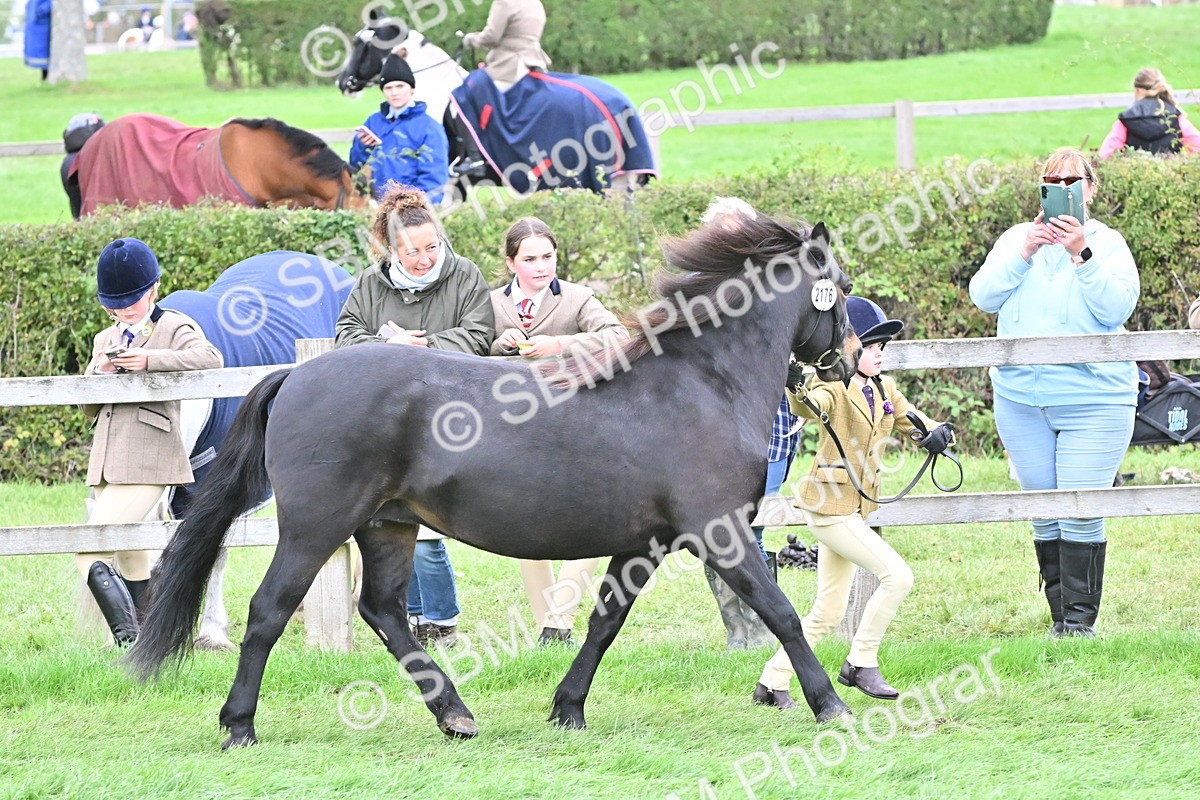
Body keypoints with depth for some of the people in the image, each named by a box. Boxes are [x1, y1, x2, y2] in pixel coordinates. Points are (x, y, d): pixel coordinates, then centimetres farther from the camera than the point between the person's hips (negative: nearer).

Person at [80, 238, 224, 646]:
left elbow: (211, 359, -19)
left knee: (91, 554, -19)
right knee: (130, 559, 11)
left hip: (146, 465, -8)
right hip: (105, 466, 8)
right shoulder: (105, 340, 21)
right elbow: (88, 410, 17)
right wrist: (99, 374, -3)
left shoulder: (174, 329, 2)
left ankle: (129, 638, -19)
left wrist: (150, 360, -24)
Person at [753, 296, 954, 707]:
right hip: (829, 505, -9)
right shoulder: (835, 388, -14)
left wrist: (939, 433, -11)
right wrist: (798, 392, -59)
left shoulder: (884, 389, 10)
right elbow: (811, 406, -35)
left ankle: (772, 683, 18)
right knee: (897, 576, -16)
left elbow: (915, 423, 14)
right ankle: (861, 664, -5)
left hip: (855, 509, 9)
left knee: (828, 612, 11)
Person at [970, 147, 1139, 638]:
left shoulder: (1107, 244, 2)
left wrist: (1081, 256, -19)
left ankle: (1080, 620, -5)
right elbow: (984, 295, -1)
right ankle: (1060, 617, 13)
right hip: (1021, 399, 3)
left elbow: (1117, 308, -11)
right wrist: (1025, 254, -12)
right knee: (1044, 513, 5)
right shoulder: (1016, 239, 12)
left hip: (1093, 399, -3)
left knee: (1082, 513, -11)